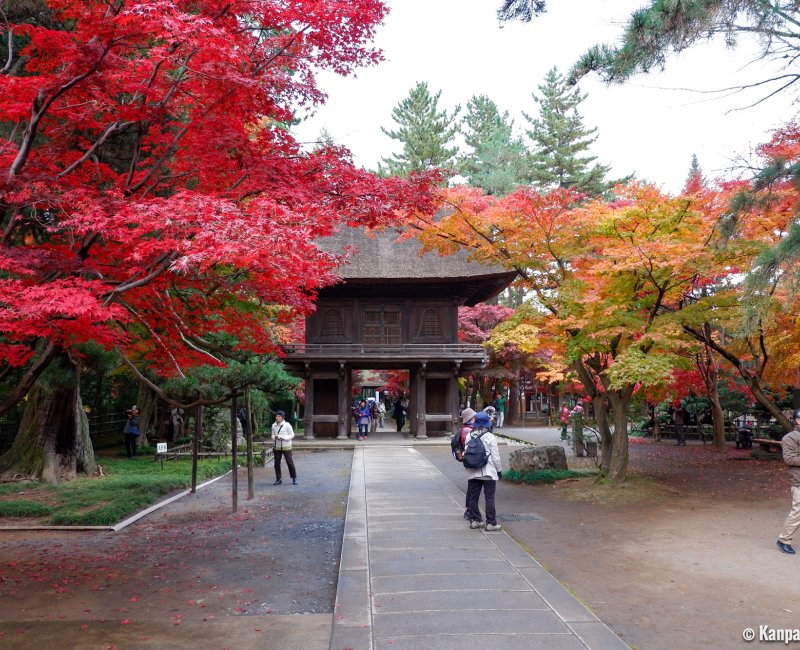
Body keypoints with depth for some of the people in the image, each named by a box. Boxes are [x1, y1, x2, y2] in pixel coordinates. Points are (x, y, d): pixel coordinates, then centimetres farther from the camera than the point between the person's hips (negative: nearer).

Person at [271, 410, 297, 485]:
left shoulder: (287, 425, -8)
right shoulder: (274, 425, 5)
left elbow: (292, 435, -6)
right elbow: (273, 435, 14)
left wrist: (282, 437, -19)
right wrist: (274, 437, -10)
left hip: (286, 447, -4)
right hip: (276, 447, 4)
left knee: (290, 462, 0)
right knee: (277, 463, 6)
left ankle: (294, 478, 13)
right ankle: (278, 479, 18)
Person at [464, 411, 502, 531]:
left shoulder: (469, 436, 2)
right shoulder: (490, 437, -10)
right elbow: (495, 456, -7)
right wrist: (499, 470, 4)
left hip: (473, 472, 5)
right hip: (488, 472, -4)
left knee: (473, 496, 12)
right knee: (489, 498, 0)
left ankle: (475, 520, 17)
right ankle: (491, 523, 2)